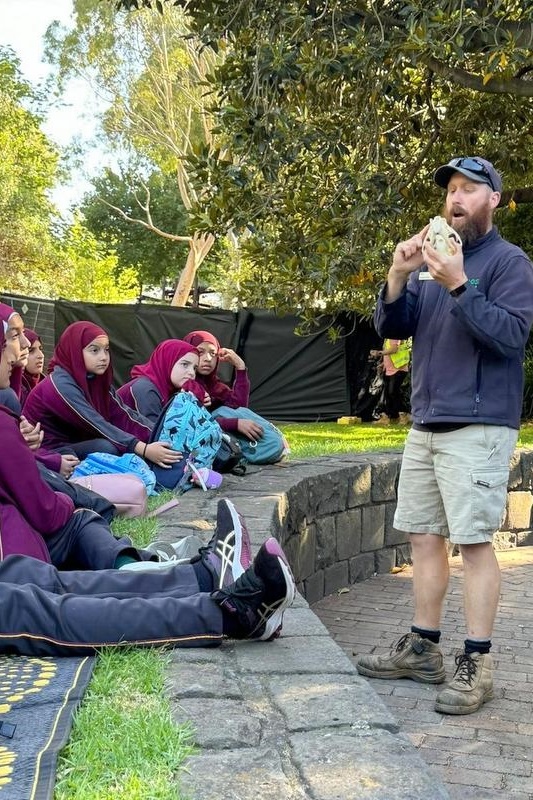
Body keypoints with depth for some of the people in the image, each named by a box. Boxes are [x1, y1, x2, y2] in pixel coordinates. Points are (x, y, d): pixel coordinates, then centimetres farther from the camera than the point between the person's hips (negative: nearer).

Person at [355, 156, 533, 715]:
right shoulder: (433, 260, 16)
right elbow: (391, 327, 9)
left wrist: (458, 284, -23)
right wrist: (398, 276, -8)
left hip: (477, 427, -7)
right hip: (424, 425, 7)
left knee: (473, 540, -6)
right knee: (424, 537, 9)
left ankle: (475, 664, 1)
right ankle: (422, 649, 18)